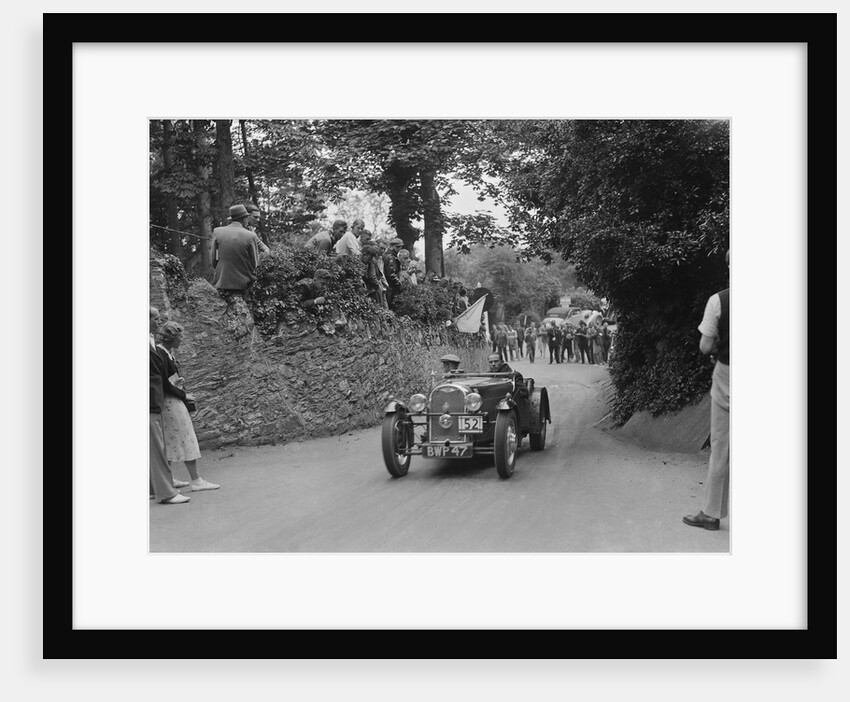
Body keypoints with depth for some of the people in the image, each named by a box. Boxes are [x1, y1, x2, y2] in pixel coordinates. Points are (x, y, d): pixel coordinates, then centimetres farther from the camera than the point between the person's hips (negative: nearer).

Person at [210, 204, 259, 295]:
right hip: (244, 284, -3)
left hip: (221, 283, 3)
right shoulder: (251, 236, -8)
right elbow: (254, 266, -2)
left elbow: (212, 260, 4)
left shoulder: (217, 231, -1)